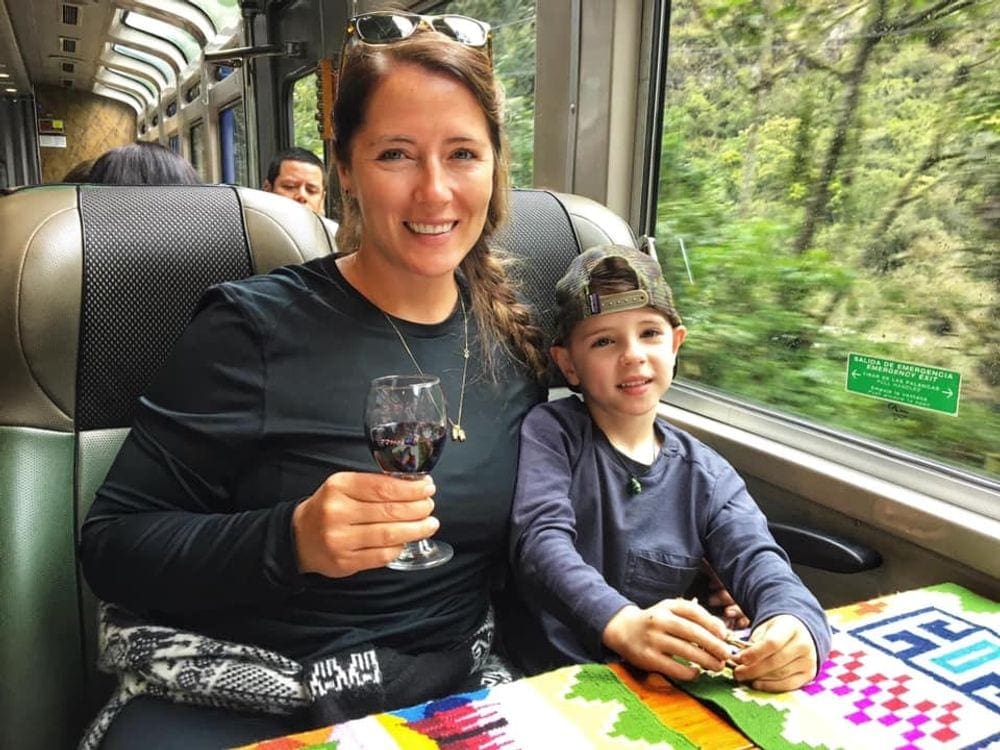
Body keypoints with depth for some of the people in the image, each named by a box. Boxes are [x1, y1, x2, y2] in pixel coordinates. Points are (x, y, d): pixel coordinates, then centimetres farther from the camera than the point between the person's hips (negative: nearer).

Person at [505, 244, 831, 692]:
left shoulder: (707, 477, 7)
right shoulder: (550, 432, -3)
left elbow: (758, 562, -6)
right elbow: (541, 541, -17)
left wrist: (796, 623, -31)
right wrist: (622, 623, -35)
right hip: (545, 679, -6)